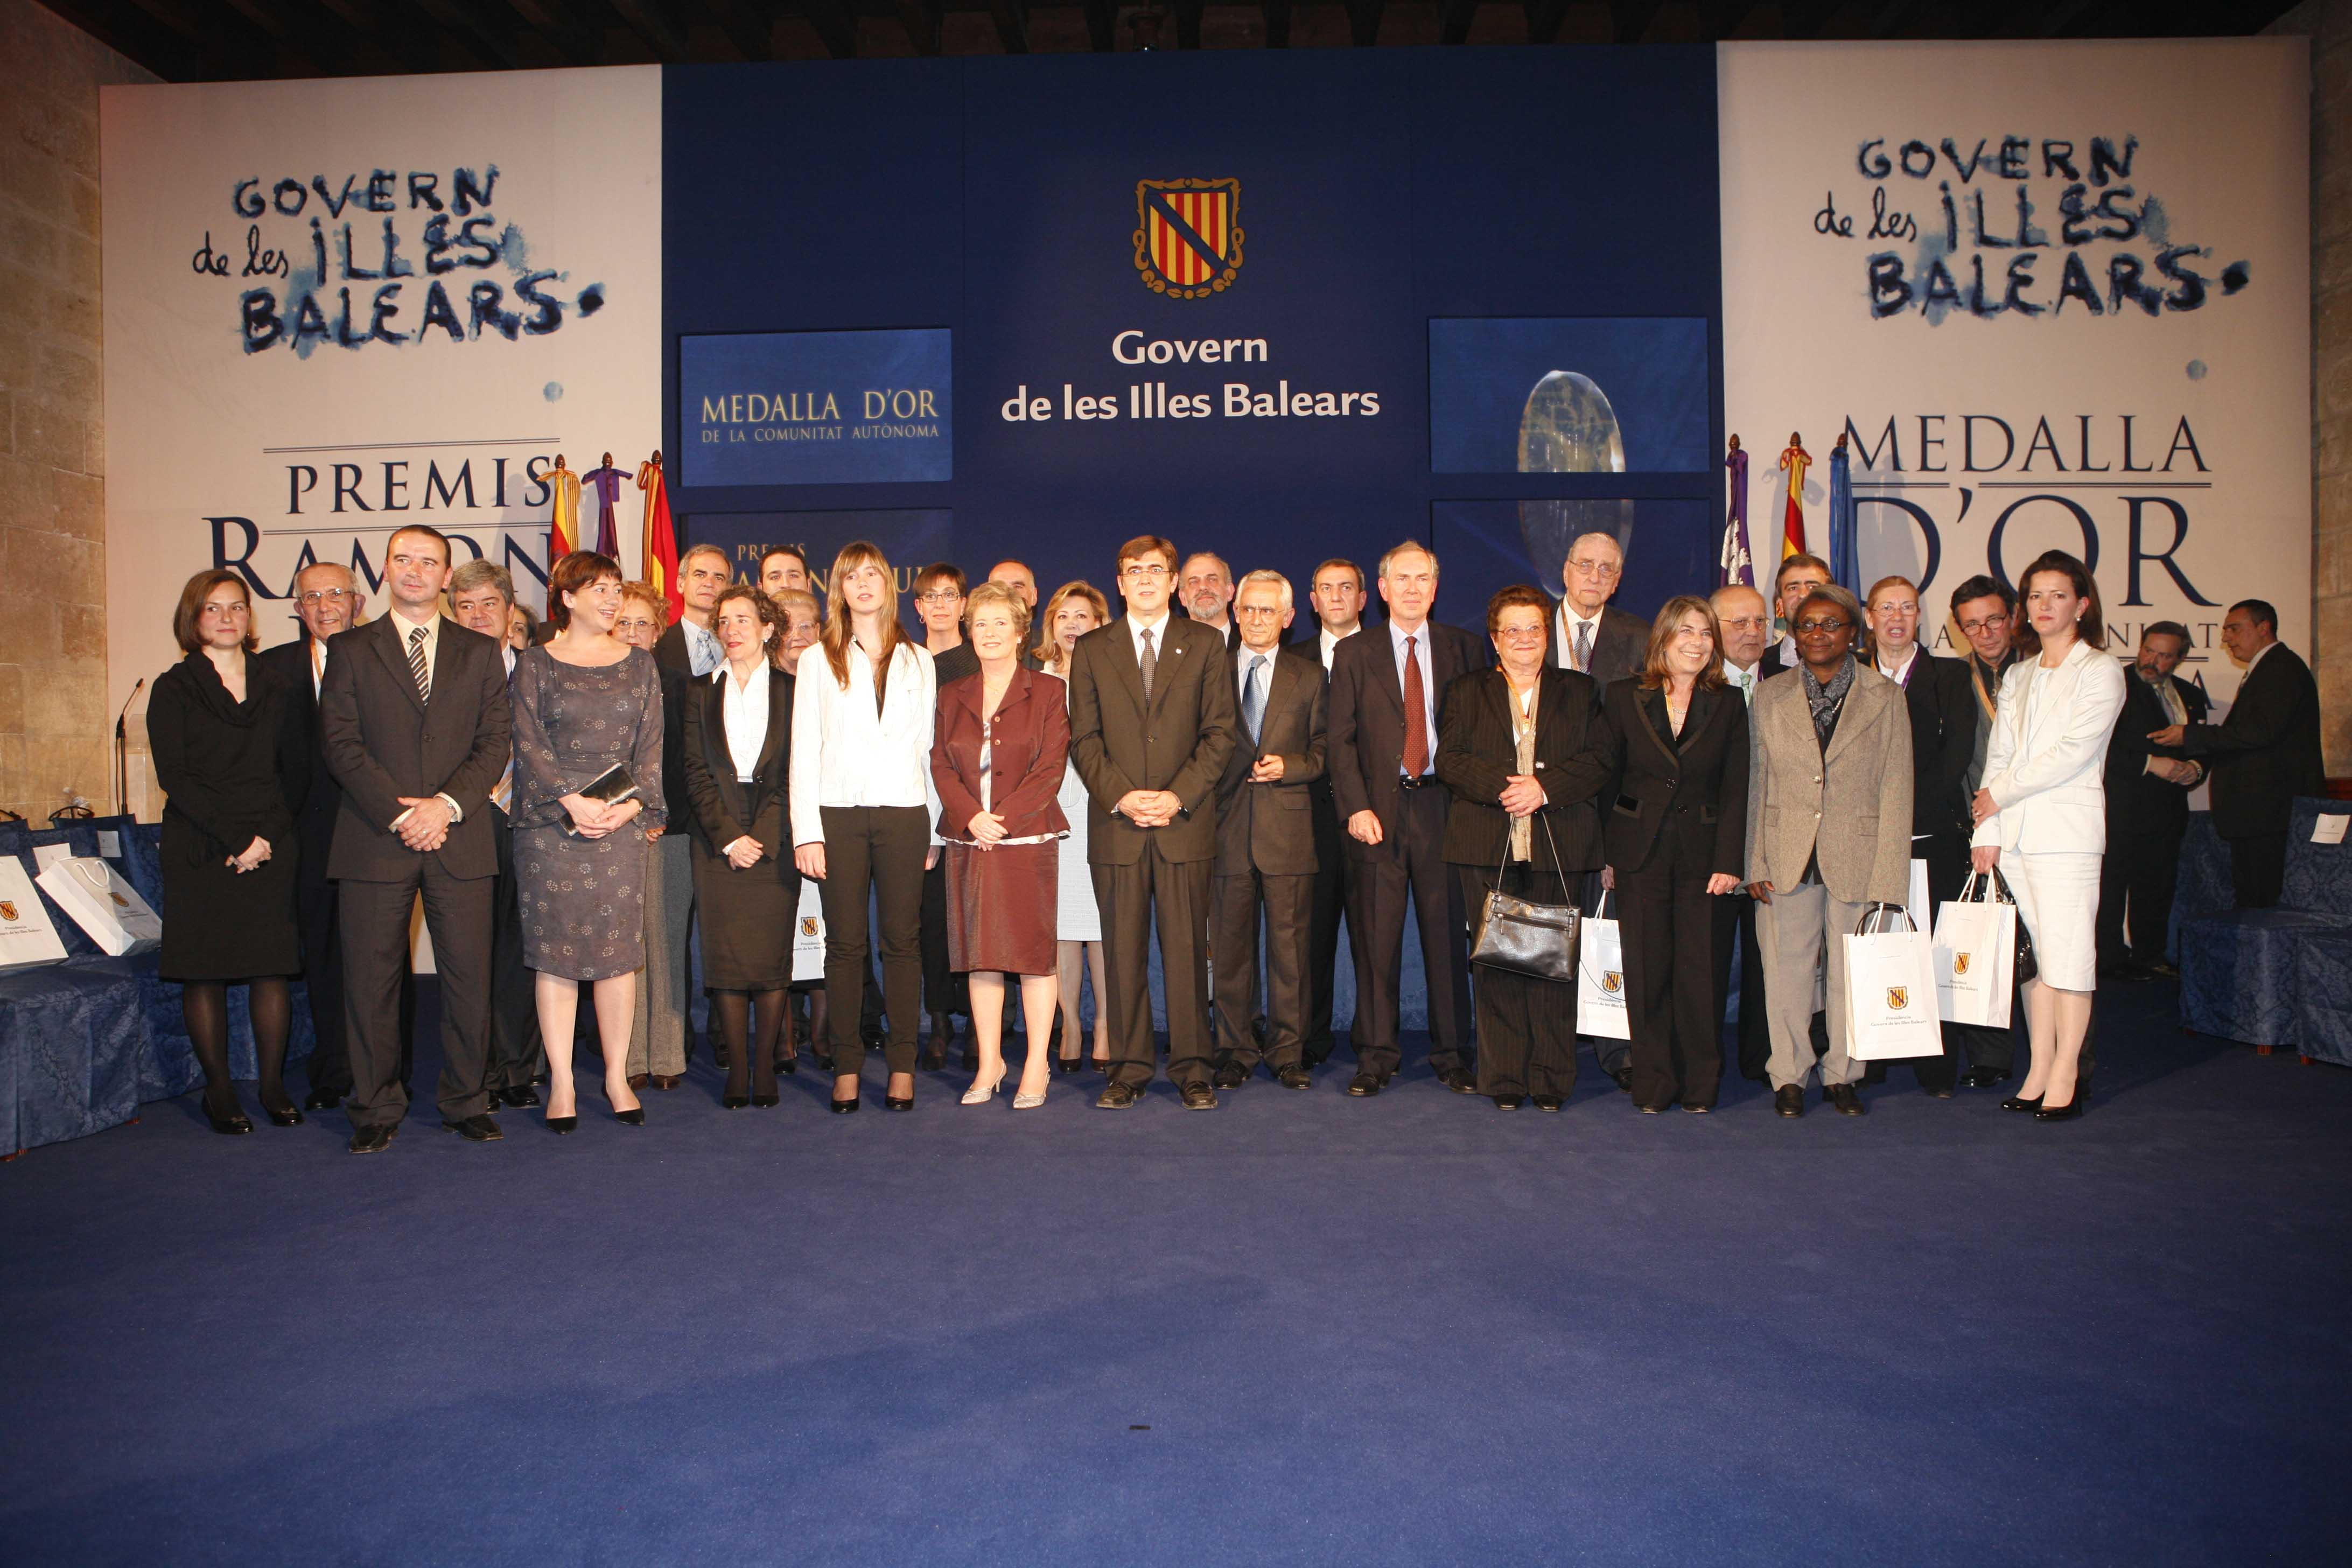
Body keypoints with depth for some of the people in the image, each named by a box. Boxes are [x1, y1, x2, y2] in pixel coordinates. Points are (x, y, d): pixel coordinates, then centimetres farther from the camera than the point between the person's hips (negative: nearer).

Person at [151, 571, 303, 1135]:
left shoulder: (273, 685, 13)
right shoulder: (174, 689, 4)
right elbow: (175, 776, -5)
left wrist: (268, 838, -5)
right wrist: (234, 839, -12)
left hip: (272, 848, 2)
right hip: (199, 850, -2)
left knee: (273, 965, 0)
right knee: (204, 968, 0)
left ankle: (273, 1086, 7)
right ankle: (219, 1090, 9)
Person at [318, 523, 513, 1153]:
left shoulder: (480, 652, 12)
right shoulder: (350, 650, 9)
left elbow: (496, 740, 5)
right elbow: (342, 744, 0)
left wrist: (447, 805, -10)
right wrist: (398, 815, -11)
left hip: (461, 839, 1)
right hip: (374, 841, -1)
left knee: (469, 976, 2)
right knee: (371, 978, 3)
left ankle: (467, 1101, 14)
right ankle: (377, 1109, 15)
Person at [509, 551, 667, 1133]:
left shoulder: (640, 664, 12)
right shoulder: (535, 665, 5)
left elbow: (650, 745, 7)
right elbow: (530, 745, -2)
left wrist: (632, 805, -7)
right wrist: (572, 800, -14)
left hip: (623, 824, 2)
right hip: (551, 824, -2)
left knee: (618, 950, 2)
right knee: (555, 952, 0)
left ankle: (618, 1077, 11)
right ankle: (561, 1083, 7)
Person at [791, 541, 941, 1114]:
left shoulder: (918, 661, 14)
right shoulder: (819, 660, 9)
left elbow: (929, 746, 12)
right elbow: (804, 750, 4)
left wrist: (935, 830, 6)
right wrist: (806, 831, -5)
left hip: (904, 813, 1)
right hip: (838, 813, -1)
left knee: (902, 940, 1)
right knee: (846, 943, 1)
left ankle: (903, 1067, 7)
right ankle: (847, 1067, 8)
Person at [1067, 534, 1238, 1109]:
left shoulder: (1205, 645, 9)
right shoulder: (1091, 649, 11)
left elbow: (1219, 731, 3)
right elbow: (1084, 738, 6)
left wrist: (1179, 797, -9)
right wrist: (1120, 797, -8)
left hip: (1185, 820, -1)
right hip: (1116, 823, 1)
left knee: (1187, 947, 0)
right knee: (1122, 950, 3)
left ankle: (1192, 1067, 9)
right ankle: (1129, 1069, 12)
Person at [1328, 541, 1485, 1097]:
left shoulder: (1463, 649, 10)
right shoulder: (1354, 653, 8)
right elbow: (1340, 738, 3)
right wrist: (1355, 807, -9)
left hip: (1444, 806, 1)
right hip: (1378, 809, 0)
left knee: (1448, 934, 4)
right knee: (1375, 936, 2)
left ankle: (1452, 1055, 15)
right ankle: (1376, 1055, 12)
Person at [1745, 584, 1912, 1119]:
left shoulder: (1885, 699, 2)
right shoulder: (1770, 697, 6)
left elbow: (1896, 791, 0)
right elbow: (1755, 785, 6)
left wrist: (1887, 874, -6)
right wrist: (1755, 862, 0)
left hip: (1857, 856, -1)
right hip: (1787, 857, 1)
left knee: (1851, 971, 8)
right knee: (1787, 969, 5)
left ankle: (1841, 1074, 23)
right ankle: (1789, 1075, 17)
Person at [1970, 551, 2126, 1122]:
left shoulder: (2100, 671, 1)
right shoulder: (2019, 675, 18)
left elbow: (2073, 752, -9)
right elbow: (1998, 754, 12)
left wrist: (2001, 794, -5)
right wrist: (1988, 830, 2)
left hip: (2067, 828, -5)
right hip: (2015, 832, 5)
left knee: (2068, 954, -5)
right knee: (2033, 955, 6)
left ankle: (2064, 1079, 1)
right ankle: (2039, 1073, 10)